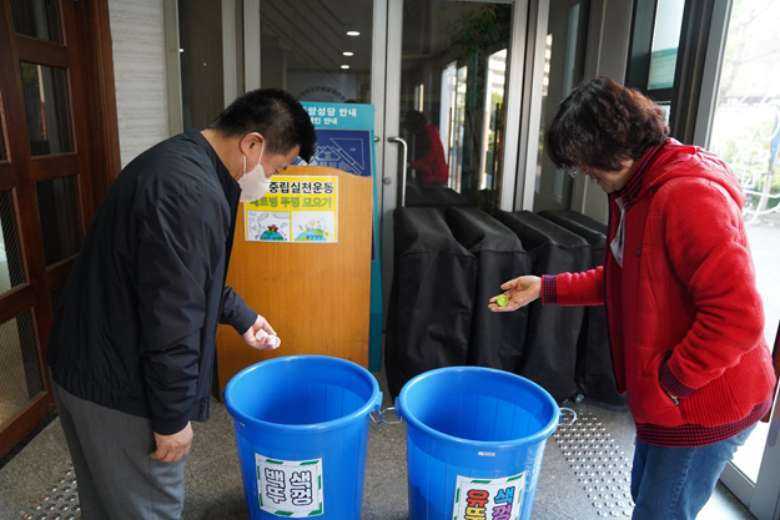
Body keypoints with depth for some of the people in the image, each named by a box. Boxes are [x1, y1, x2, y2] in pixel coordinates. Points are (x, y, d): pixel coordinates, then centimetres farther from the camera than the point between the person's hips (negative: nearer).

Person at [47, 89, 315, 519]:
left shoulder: (176, 159, 7)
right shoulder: (194, 194, -28)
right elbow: (171, 318, -27)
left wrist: (241, 316, 21)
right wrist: (172, 417, -16)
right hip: (118, 383, -10)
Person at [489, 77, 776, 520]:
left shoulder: (689, 195, -27)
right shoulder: (636, 192, 6)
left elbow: (738, 317, -29)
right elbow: (623, 279, 14)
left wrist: (670, 383, -20)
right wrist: (548, 288, 6)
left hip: (704, 407, -9)